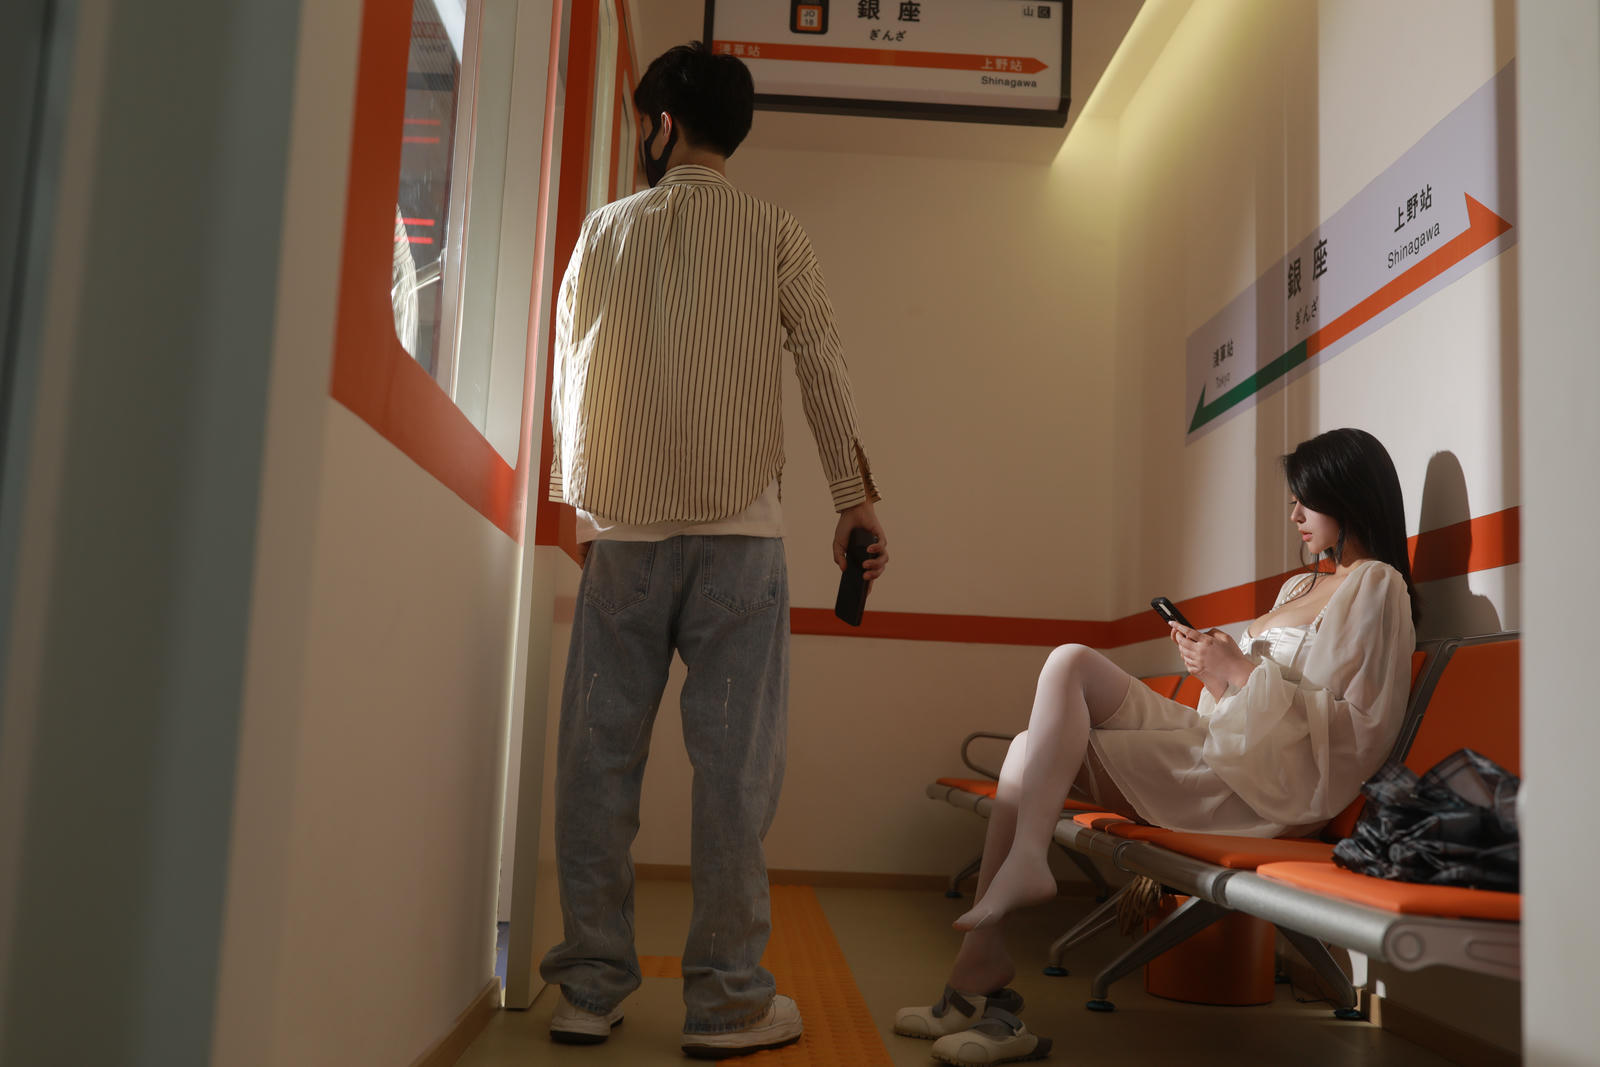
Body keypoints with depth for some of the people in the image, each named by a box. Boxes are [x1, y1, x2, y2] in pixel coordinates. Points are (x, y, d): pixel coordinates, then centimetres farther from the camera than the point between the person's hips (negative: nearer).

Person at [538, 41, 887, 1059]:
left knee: (600, 756, 6)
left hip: (621, 528, 2)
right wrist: (856, 498, 7)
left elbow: (567, 380, 15)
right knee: (735, 762, -1)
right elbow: (823, 366, 2)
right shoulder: (774, 232, 6)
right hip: (738, 525, -2)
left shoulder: (604, 232, 11)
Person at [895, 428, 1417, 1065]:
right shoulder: (1302, 586, 27)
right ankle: (978, 974, -12)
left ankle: (1025, 863, -18)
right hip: (1217, 755, 9)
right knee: (1035, 748, -7)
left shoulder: (1376, 587, -1)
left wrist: (1243, 673, -12)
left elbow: (1361, 733, -12)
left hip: (1270, 782, -9)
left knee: (1072, 663, -19)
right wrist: (1215, 662, 6)